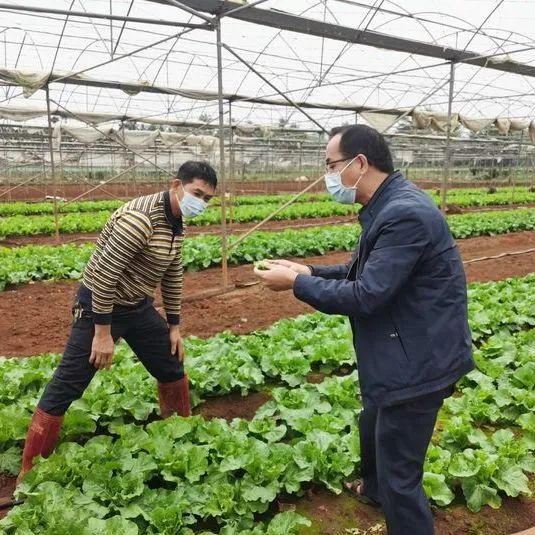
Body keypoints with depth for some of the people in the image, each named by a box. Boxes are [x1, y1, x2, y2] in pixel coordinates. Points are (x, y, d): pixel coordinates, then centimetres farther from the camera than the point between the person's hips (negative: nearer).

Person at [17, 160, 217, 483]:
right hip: (100, 306, -8)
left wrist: (174, 326, 13)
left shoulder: (177, 224, 1)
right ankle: (29, 475, 13)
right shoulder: (140, 218, -28)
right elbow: (104, 274, -27)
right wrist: (102, 333, -23)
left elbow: (173, 275, 12)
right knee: (65, 389, -2)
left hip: (139, 307, 9)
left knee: (173, 369, 17)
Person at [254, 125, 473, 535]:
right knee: (374, 427, 32)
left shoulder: (405, 214, -27)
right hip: (404, 351, 11)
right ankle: (374, 489, 59)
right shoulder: (389, 206, 6)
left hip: (418, 359, -11)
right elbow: (364, 272, 14)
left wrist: (296, 283, -16)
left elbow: (365, 297, -28)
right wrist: (310, 271, 3)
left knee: (399, 472, 1)